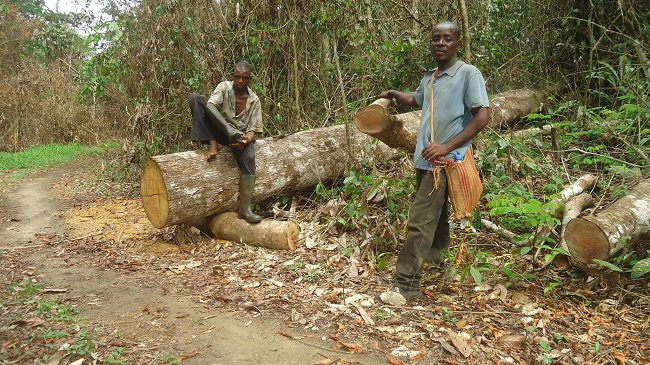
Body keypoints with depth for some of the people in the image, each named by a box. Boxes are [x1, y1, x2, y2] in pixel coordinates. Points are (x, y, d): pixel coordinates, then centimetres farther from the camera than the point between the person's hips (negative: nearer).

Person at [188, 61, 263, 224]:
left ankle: (244, 209, -29)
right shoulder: (224, 87, -9)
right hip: (219, 130, 0)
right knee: (194, 97, -20)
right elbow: (209, 107, -24)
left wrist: (247, 139, -34)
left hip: (240, 135, 0)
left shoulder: (254, 100, -5)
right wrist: (213, 143, -35)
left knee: (248, 158, -34)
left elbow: (253, 129, -8)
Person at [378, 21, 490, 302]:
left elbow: (482, 117, -16)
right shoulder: (429, 78, 14)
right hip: (425, 159, 8)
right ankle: (437, 258, 36)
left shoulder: (469, 74, -8)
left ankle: (406, 285, -8)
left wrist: (447, 147, -22)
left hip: (444, 161, -8)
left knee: (420, 221, -12)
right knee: (434, 215, 19)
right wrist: (393, 94, 30)